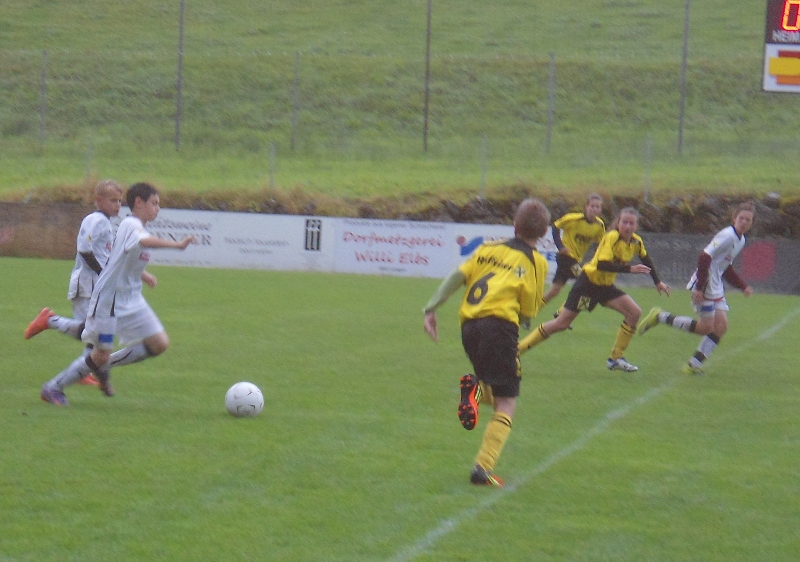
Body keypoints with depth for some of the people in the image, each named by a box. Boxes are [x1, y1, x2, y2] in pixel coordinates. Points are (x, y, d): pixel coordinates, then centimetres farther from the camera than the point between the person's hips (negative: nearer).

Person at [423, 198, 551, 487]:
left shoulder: (489, 248, 19)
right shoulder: (535, 261, 7)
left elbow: (456, 276, 7)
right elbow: (528, 313, 4)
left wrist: (431, 309, 6)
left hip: (469, 326, 5)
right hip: (500, 325, -5)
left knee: (496, 394, 23)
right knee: (506, 403, -1)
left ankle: (475, 390, -12)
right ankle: (483, 468, -16)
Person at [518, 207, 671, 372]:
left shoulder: (636, 242, -3)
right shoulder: (612, 237, -25)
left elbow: (646, 260, 18)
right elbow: (602, 265, -35)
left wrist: (658, 282, 22)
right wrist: (630, 269, -37)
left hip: (606, 286, 7)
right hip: (589, 282, -7)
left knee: (634, 312, -9)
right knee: (561, 323, -8)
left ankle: (616, 358, 2)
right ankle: (518, 348, 2)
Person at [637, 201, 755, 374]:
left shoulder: (740, 240, 14)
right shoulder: (727, 236, -17)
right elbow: (705, 258, -23)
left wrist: (743, 287, 18)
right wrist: (699, 288, -25)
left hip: (716, 288, 9)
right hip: (704, 286, -9)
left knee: (721, 326, 1)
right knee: (706, 327, -8)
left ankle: (694, 364, 4)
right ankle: (661, 317, 2)